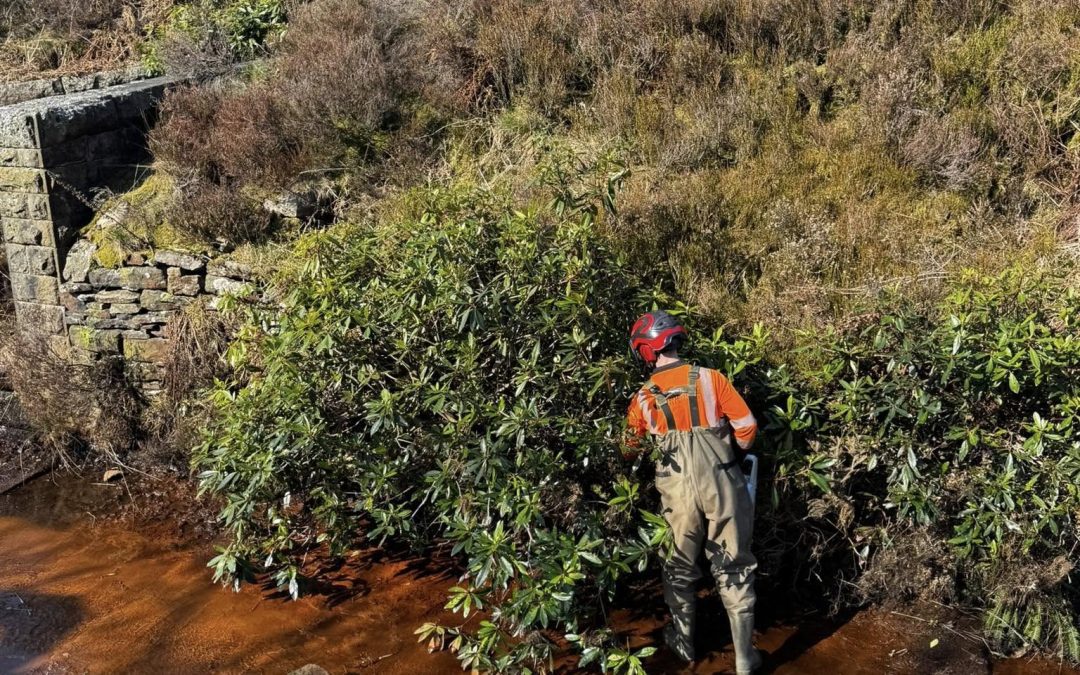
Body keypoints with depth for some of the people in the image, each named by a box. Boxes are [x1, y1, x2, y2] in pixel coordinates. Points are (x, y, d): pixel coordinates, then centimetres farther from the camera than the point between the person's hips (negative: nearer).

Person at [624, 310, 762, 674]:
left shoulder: (644, 398, 0)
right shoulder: (711, 379, -4)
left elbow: (630, 448, 14)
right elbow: (747, 427, -3)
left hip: (678, 493, 0)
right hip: (723, 486, 0)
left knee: (679, 569, 21)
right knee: (733, 570, 10)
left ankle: (683, 643, 36)